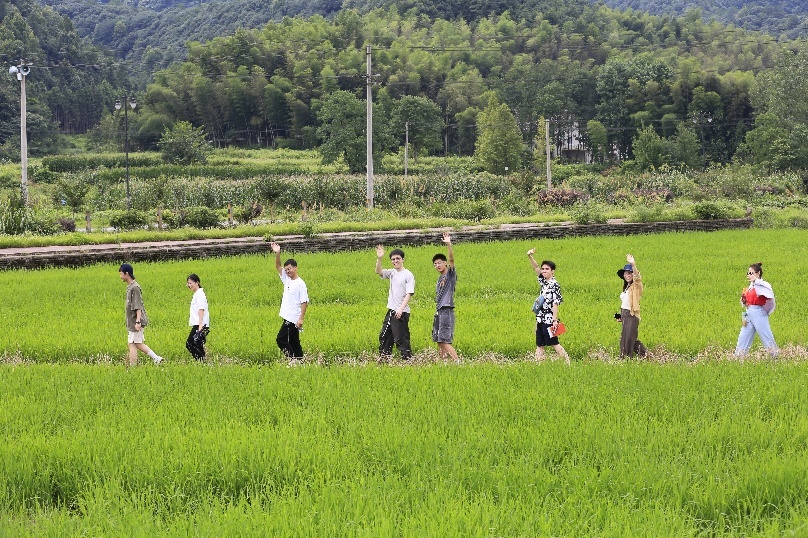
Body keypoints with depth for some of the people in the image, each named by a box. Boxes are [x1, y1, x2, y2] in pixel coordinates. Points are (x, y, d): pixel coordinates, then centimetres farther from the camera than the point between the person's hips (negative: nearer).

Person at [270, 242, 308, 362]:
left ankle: (292, 358, -10)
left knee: (281, 339, -11)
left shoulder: (300, 284, -12)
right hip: (288, 318, 9)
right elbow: (278, 266, 10)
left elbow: (304, 302, -14)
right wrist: (277, 253, -7)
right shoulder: (287, 280, 11)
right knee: (293, 342, 10)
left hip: (293, 319, -9)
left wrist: (301, 319, -19)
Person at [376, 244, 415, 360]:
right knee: (384, 337, 14)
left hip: (401, 313, -8)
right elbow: (378, 272, 0)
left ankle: (408, 359, -7)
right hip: (391, 311, 8)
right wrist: (379, 258, -16)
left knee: (401, 339, -10)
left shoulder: (408, 275, -8)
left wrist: (400, 309, -23)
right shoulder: (392, 273, 12)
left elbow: (409, 294, -14)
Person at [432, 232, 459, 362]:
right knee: (439, 341, 9)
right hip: (439, 312, 9)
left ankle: (457, 362, -19)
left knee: (444, 341, -16)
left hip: (447, 311, -9)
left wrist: (448, 244, -35)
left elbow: (451, 259, -21)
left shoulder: (450, 274, -3)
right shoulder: (440, 278, 20)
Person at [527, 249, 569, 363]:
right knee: (539, 345, 6)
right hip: (540, 319, 8)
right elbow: (536, 268, 10)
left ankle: (567, 362, -2)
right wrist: (530, 257, -7)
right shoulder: (543, 281, 11)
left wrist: (555, 321, -21)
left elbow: (555, 304, -16)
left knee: (554, 343, -7)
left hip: (549, 320, -8)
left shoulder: (555, 286, -12)